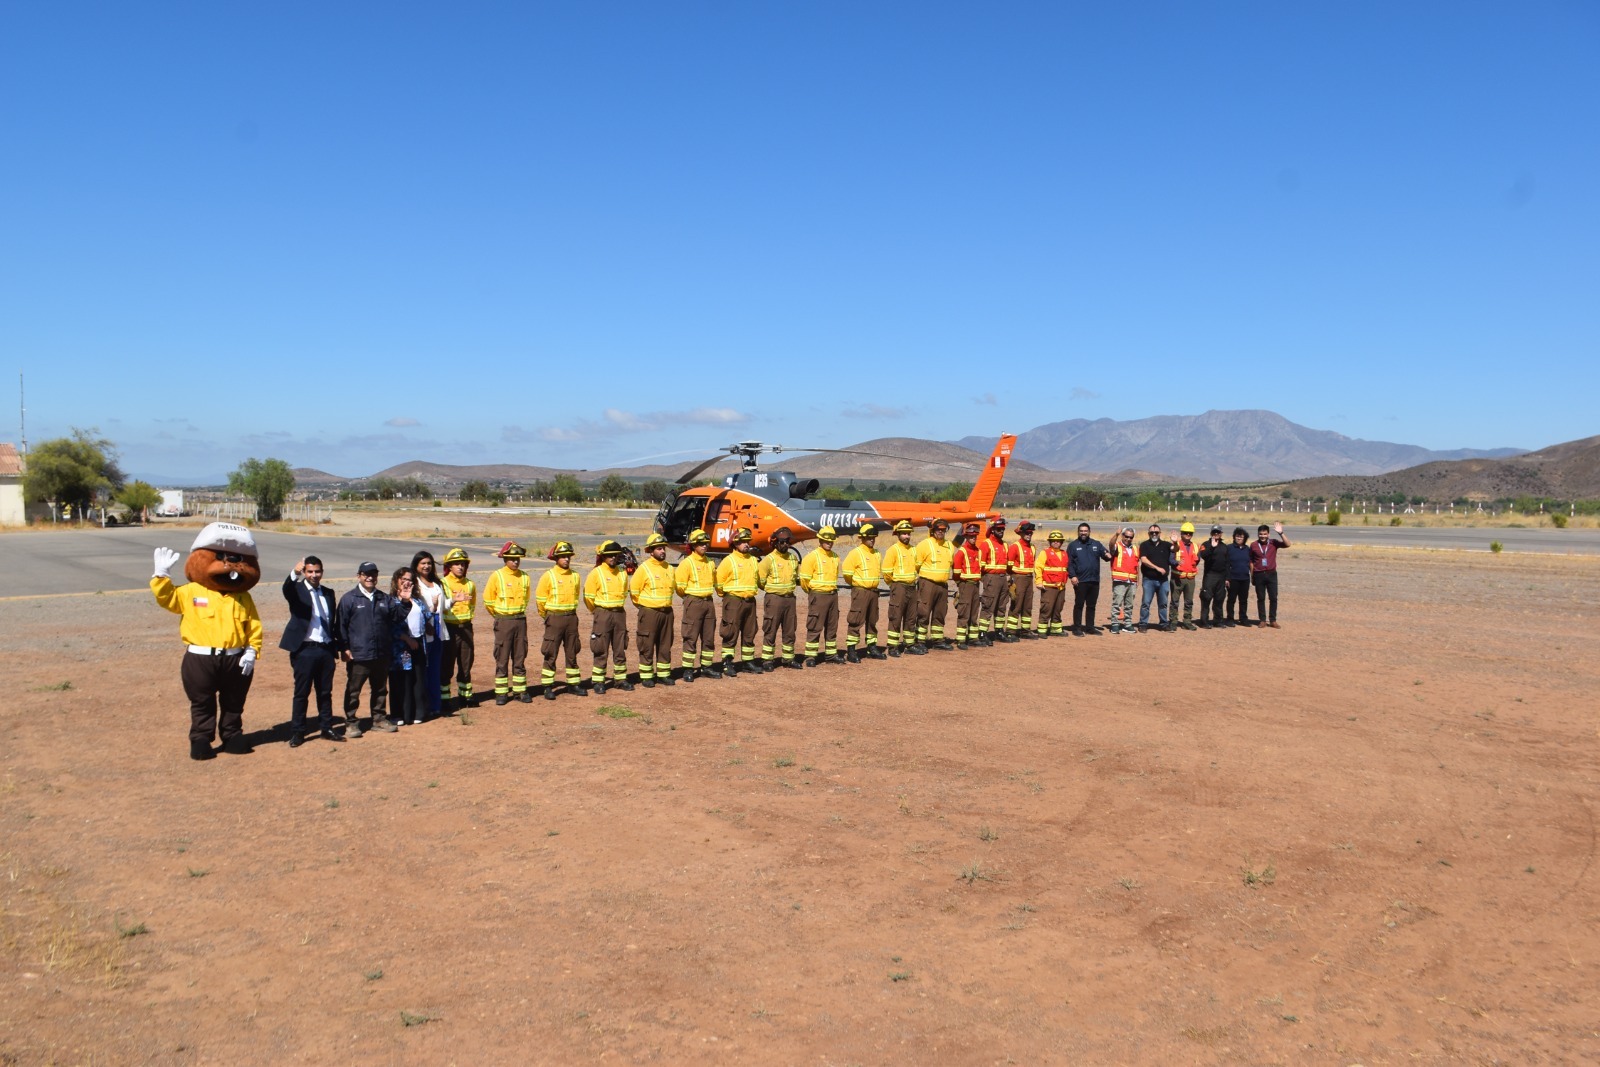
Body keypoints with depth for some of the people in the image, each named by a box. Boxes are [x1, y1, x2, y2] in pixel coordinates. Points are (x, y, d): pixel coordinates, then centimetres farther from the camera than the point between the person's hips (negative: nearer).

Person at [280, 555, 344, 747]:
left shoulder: (328, 593, 13)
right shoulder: (297, 589, -2)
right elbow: (287, 589, -27)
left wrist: (337, 647, 10)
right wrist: (294, 573, -47)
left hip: (326, 650, 5)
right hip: (304, 650, -4)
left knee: (325, 692, 11)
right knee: (301, 693, 2)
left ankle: (326, 728, 20)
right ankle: (297, 732, 8)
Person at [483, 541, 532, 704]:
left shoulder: (525, 578, 4)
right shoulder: (496, 576, -7)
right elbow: (488, 599, 1)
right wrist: (499, 616, 8)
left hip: (520, 620, 3)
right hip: (503, 622, -3)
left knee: (520, 657, 8)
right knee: (502, 658, 1)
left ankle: (520, 690, 15)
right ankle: (501, 693, 7)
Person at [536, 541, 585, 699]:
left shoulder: (575, 576, 7)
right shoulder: (548, 576, -7)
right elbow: (540, 598, -3)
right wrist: (546, 616, 5)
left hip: (571, 617, 4)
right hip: (554, 619, -4)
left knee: (572, 653, 11)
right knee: (551, 654, -1)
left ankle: (574, 683, 20)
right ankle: (548, 687, 4)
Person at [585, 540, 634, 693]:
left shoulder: (622, 573, 7)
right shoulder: (596, 573, -8)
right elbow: (588, 596, -4)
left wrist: (617, 608, 14)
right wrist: (598, 612, 5)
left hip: (620, 614, 5)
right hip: (602, 615, -5)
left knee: (620, 649, 10)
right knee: (601, 650, -1)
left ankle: (621, 679, 19)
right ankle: (597, 681, 6)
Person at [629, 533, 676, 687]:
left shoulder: (668, 568, 8)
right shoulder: (643, 568, -10)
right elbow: (634, 590, -7)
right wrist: (643, 605, 1)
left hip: (667, 611, 6)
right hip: (649, 612, -6)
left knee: (665, 645, 11)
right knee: (647, 646, 0)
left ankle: (663, 674, 22)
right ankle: (646, 677, 8)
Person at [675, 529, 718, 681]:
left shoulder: (710, 563, 12)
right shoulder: (686, 563, -9)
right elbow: (680, 586, -10)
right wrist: (689, 598, 1)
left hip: (708, 602, 7)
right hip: (693, 603, -7)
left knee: (709, 637, 10)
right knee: (691, 638, -5)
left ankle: (706, 667, 19)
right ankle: (688, 670, 0)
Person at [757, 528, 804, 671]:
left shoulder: (793, 558, 9)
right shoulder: (769, 559, -9)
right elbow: (760, 580, -8)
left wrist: (789, 586, 11)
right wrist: (772, 589, 2)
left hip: (790, 599, 6)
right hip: (774, 599, -6)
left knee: (789, 631, 12)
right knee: (770, 631, -2)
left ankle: (788, 658, 22)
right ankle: (767, 660, 4)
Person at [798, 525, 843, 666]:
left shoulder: (835, 557, 10)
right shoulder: (812, 557, -11)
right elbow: (804, 578, -10)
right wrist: (812, 592, 2)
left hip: (833, 595, 7)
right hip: (818, 596, -7)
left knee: (832, 626, 12)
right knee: (814, 627, -4)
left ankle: (831, 654, 22)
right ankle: (810, 656, 0)